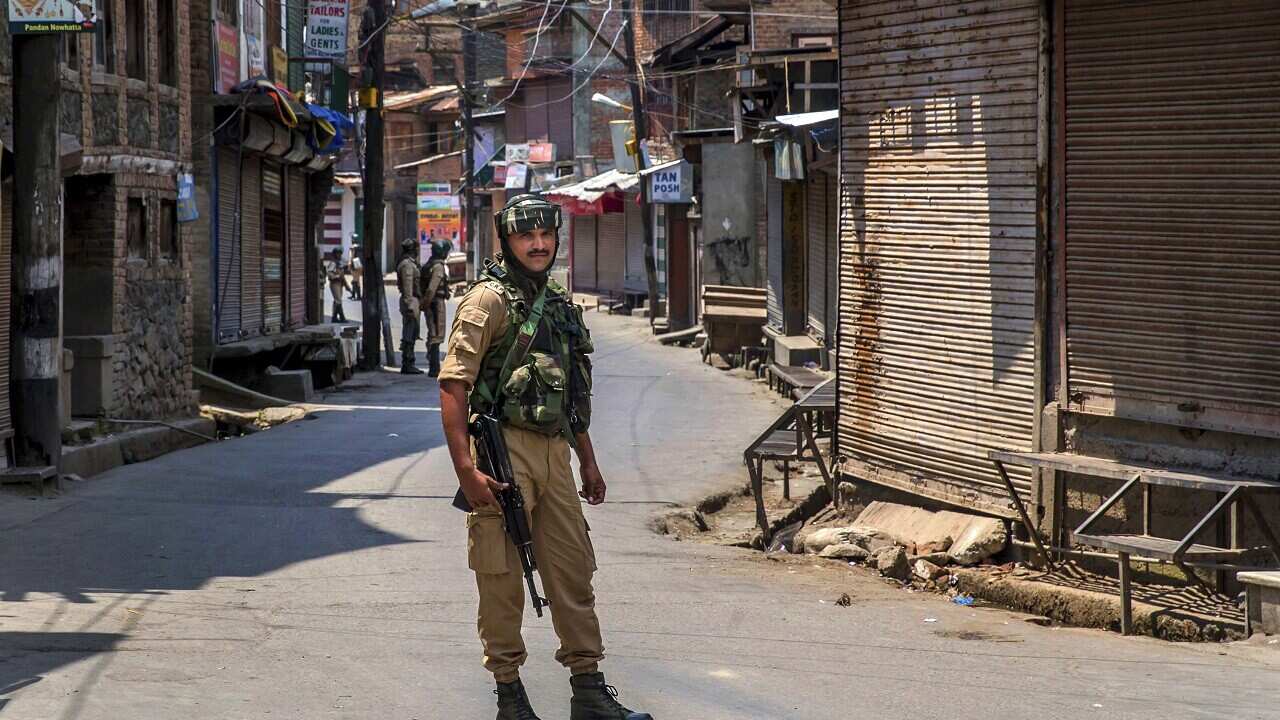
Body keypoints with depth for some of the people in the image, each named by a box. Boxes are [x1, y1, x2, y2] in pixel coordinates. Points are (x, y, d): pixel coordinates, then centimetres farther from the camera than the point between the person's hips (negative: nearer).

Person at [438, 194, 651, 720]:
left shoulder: (560, 304, 17)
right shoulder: (488, 300, -7)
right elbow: (452, 386, -13)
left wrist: (587, 460, 22)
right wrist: (466, 469, -20)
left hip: (553, 451, 7)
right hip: (504, 449, -7)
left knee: (574, 572, 7)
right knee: (502, 578, -1)